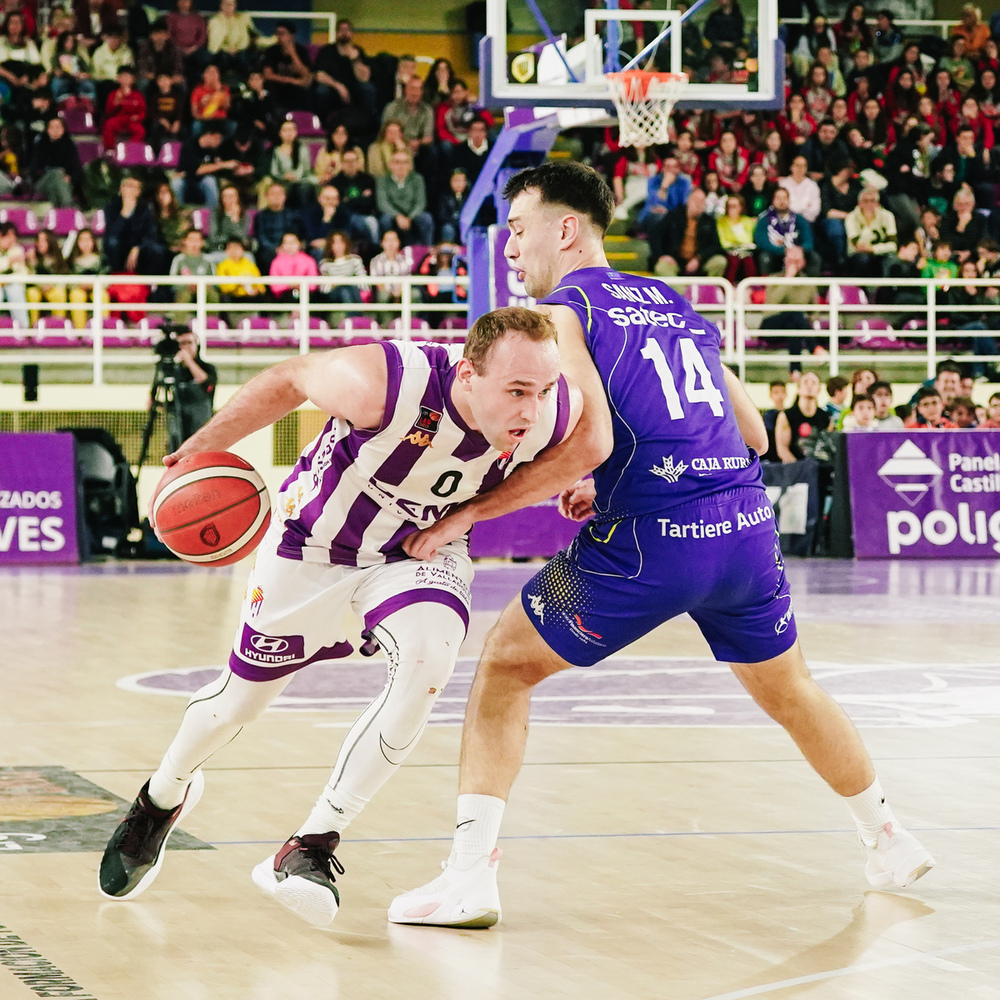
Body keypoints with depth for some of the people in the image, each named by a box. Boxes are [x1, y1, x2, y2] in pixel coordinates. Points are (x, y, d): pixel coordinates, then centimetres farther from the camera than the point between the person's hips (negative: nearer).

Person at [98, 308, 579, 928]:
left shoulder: (560, 411, -28)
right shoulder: (385, 384, -38)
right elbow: (291, 379, -17)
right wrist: (203, 449, -12)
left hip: (421, 548, 2)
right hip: (317, 537, -2)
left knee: (429, 662, -29)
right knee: (242, 699, 13)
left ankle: (313, 848, -16)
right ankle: (165, 796, 49)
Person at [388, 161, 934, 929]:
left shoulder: (562, 311, -1)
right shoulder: (676, 305, 20)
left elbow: (588, 442, -16)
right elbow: (753, 434, 23)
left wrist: (468, 513, -11)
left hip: (649, 543, -6)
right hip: (746, 525, 6)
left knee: (506, 665, 10)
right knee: (788, 688, 30)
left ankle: (471, 877, -1)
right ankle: (891, 842, 43)